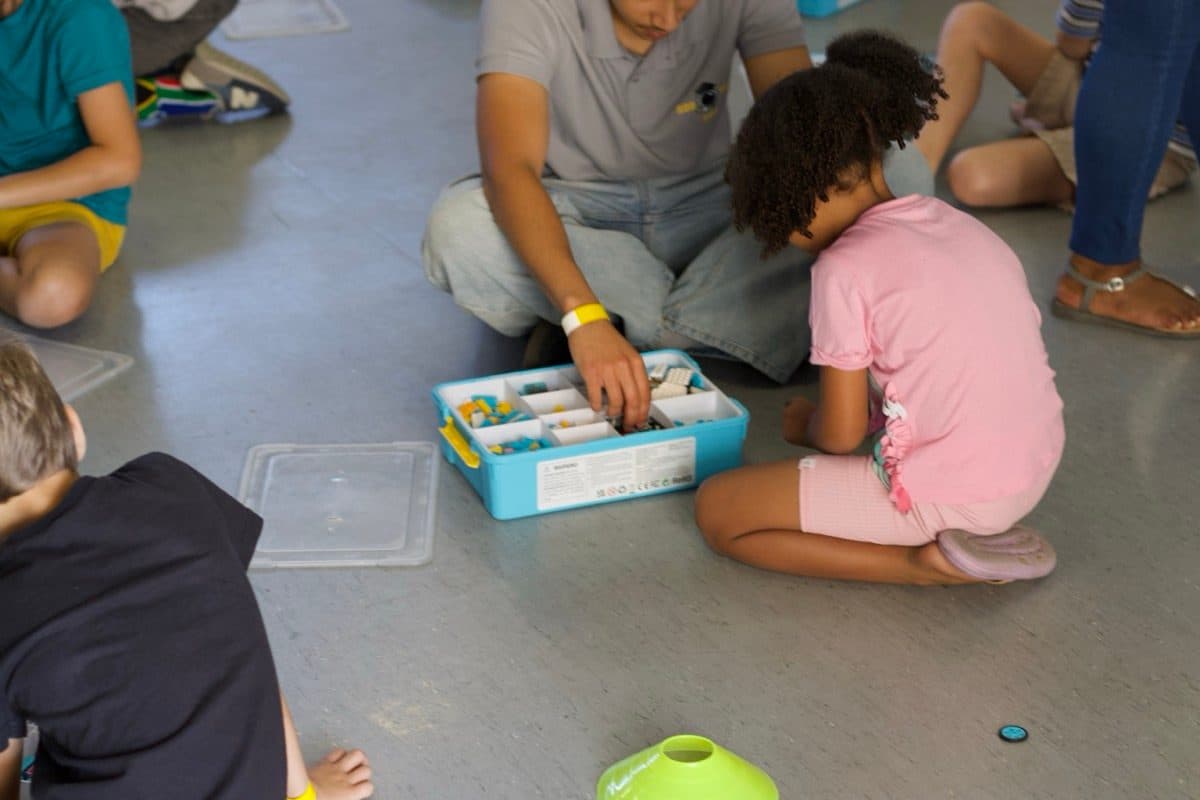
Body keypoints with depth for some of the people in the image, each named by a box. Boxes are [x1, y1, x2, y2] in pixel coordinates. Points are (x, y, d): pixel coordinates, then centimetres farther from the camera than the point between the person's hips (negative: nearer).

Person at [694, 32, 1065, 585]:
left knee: (716, 509, 4)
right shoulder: (964, 226, 7)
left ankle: (925, 561, -5)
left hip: (953, 492, -7)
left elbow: (841, 434, -8)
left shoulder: (844, 268, -13)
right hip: (1038, 471, 8)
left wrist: (805, 425, 16)